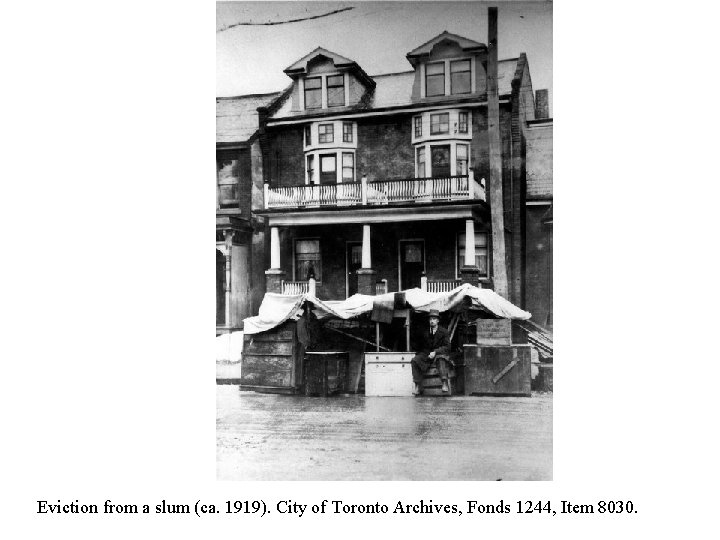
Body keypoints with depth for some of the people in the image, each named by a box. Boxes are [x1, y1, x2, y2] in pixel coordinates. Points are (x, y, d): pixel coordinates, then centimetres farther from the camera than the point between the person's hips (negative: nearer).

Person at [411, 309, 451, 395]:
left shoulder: (443, 331, 2)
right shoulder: (425, 332, 14)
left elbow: (447, 347, -6)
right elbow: (422, 346, 22)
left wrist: (435, 352, -19)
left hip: (439, 354, -4)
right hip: (426, 354, 4)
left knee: (441, 359, -39)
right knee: (414, 360, -24)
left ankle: (445, 383, -49)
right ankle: (418, 387, -27)